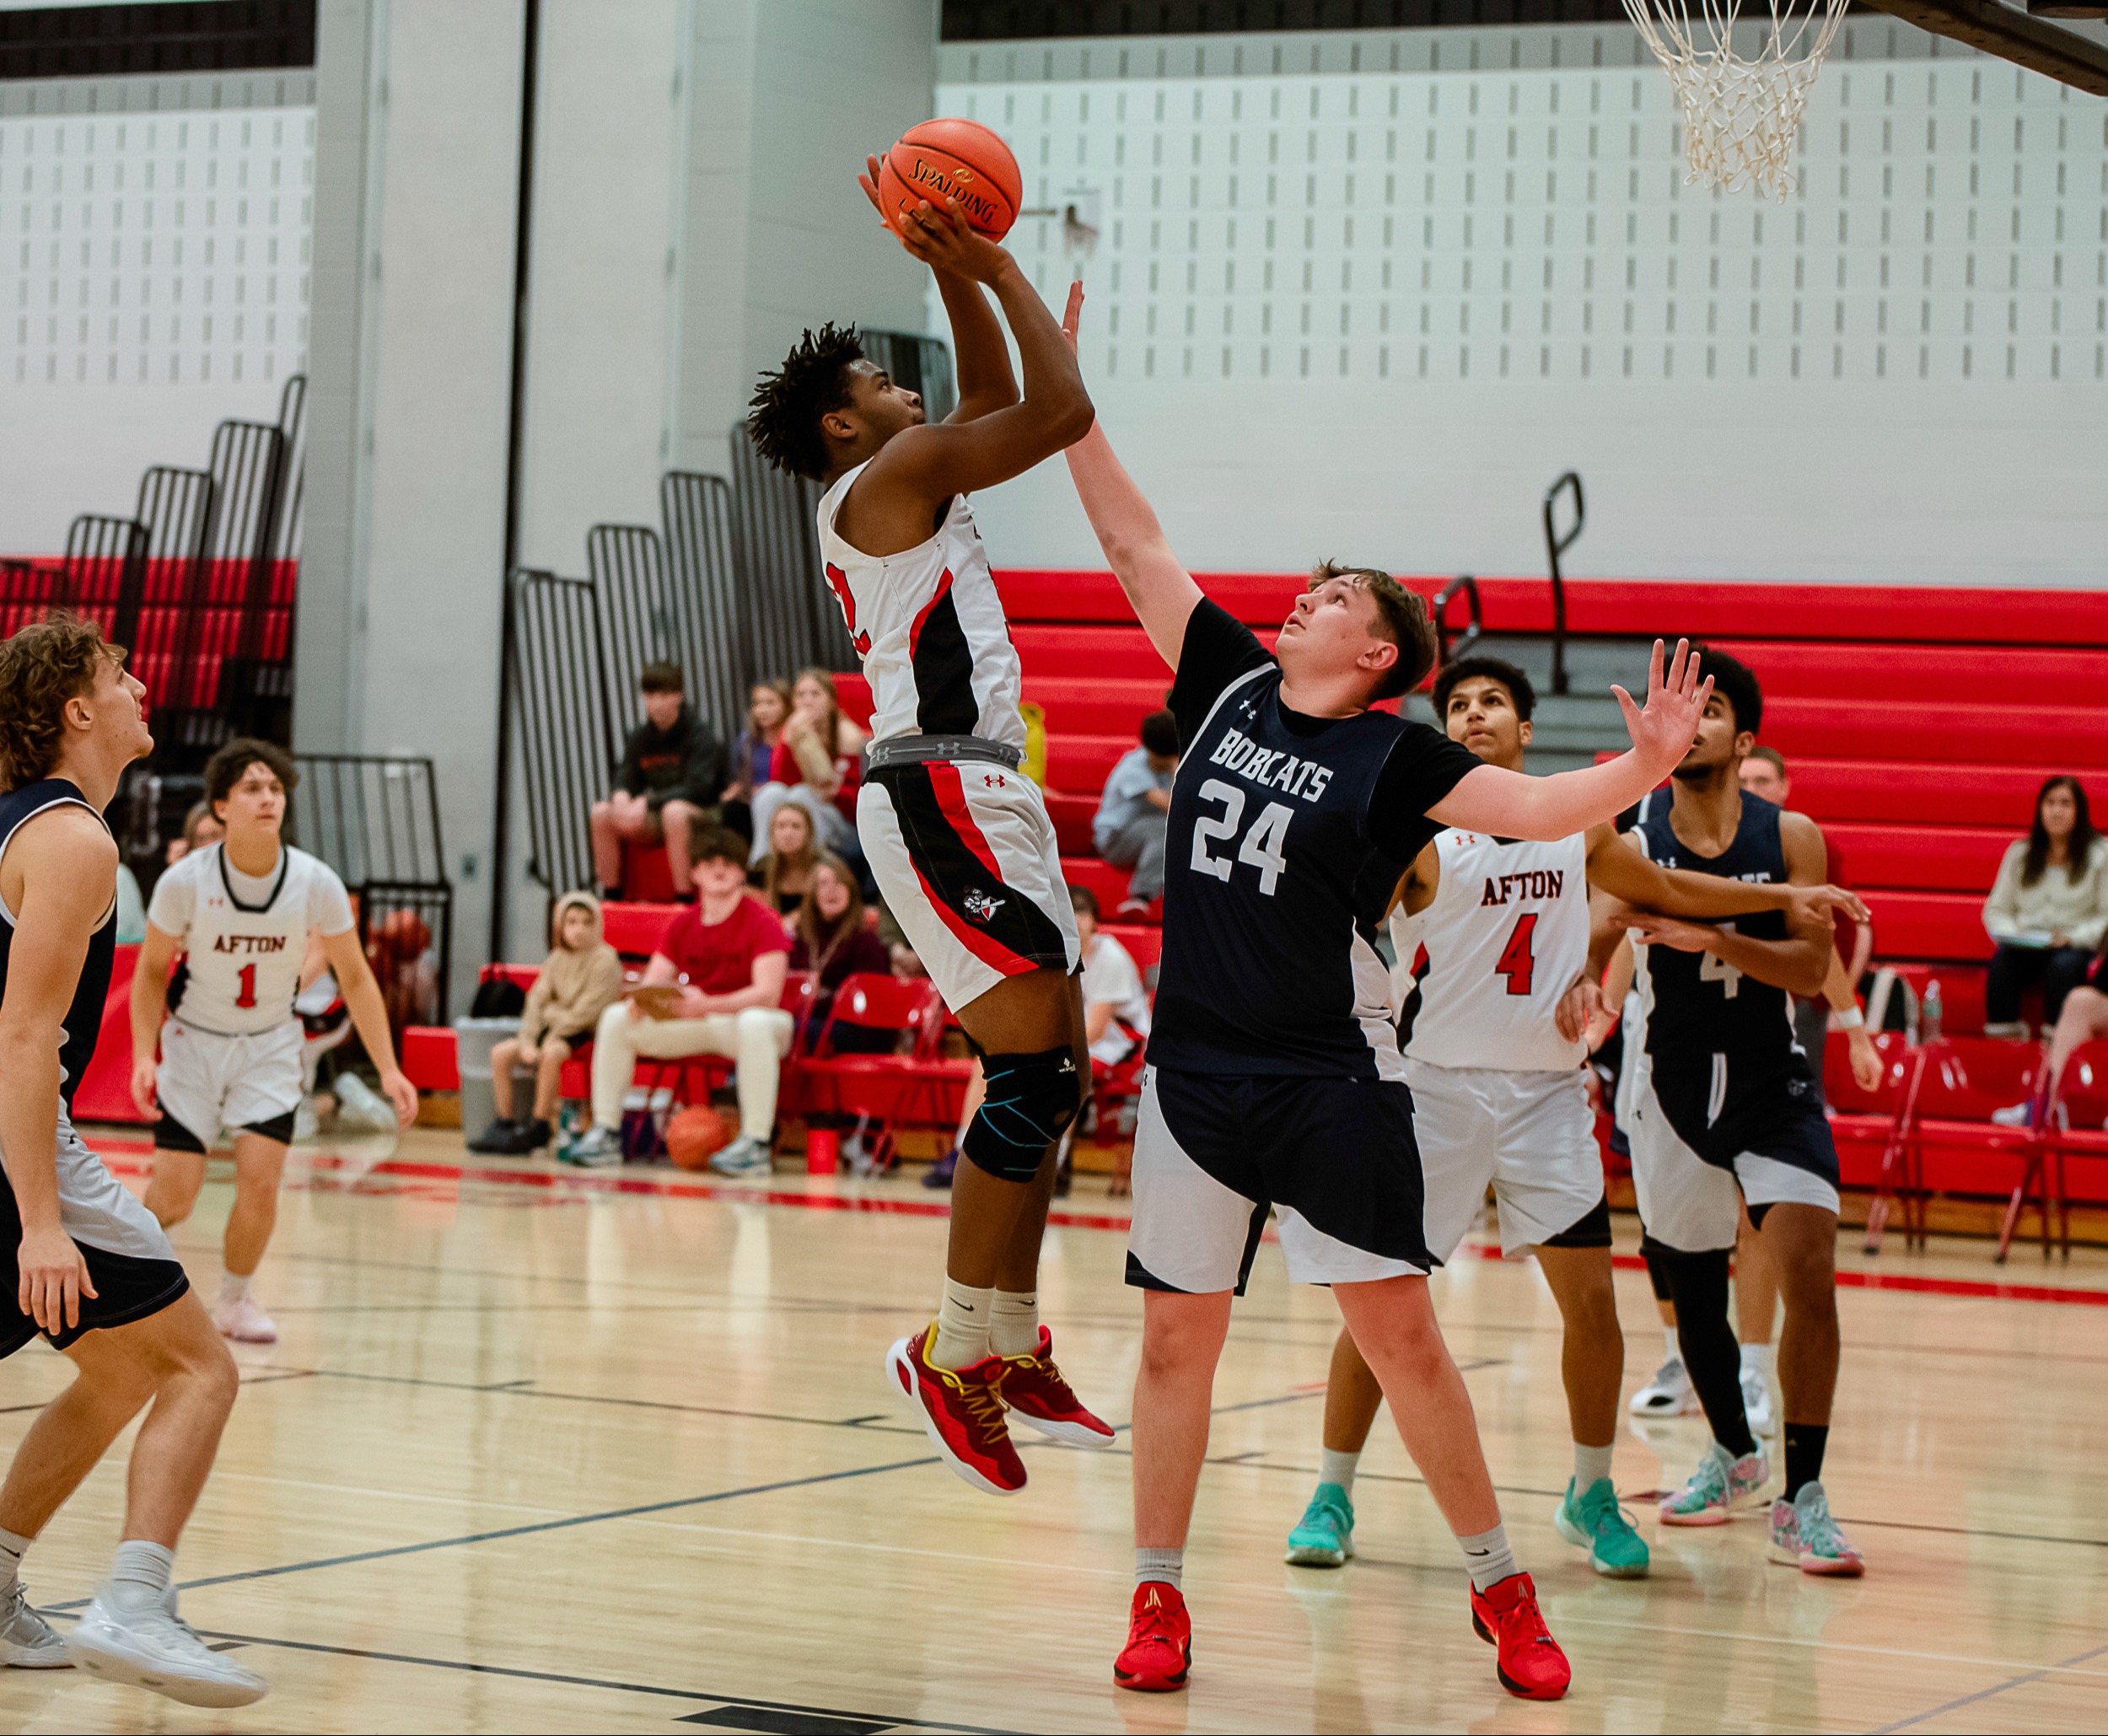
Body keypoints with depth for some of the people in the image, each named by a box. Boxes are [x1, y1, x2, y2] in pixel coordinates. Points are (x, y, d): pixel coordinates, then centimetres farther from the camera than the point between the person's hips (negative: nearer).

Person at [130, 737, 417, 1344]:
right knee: (174, 1196, -6)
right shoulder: (185, 881, -20)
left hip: (270, 1044, 1)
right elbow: (152, 970, -4)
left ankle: (235, 1300, 13)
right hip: (193, 1042, -1)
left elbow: (355, 978, -5)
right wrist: (143, 1056, -15)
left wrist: (388, 1070, -10)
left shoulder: (316, 883, -17)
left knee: (260, 1181, -14)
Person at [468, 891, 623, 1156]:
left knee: (551, 1054, -36)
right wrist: (528, 1042, -10)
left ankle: (539, 1128, -26)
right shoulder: (556, 960, 11)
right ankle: (504, 1125, -4)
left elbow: (586, 1013, -17)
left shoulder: (604, 961, -11)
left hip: (587, 1034, -7)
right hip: (554, 1030, 7)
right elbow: (536, 1002, 3)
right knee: (500, 1053, -9)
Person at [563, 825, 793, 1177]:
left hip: (743, 1017, -6)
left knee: (756, 1023, -42)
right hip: (690, 1027, 6)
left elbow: (767, 993, -22)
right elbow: (653, 981, 6)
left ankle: (756, 1144, -40)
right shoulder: (683, 924, 7)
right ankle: (605, 1132, -5)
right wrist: (641, 1000, -21)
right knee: (616, 1018, -8)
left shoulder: (762, 923, -12)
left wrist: (707, 1004, -35)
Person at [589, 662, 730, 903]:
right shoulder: (640, 737, 6)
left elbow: (698, 788, -22)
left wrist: (647, 803, -29)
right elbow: (626, 780, 5)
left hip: (705, 813, -6)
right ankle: (611, 897, -6)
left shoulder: (699, 735, -12)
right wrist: (621, 798, -22)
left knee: (674, 811, -40)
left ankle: (683, 899, -37)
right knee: (601, 814, -11)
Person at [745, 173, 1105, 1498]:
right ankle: (956, 1355, -12)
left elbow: (1000, 404, 32)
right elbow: (1063, 408, -11)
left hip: (978, 796, 10)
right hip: (944, 792, -10)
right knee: (1035, 1075, -15)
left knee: (1049, 1076, 11)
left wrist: (958, 273, 22)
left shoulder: (906, 487, 22)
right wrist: (998, 269, -1)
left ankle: (1014, 1351, 15)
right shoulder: (891, 476, -6)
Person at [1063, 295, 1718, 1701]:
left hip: (1334, 1082, -3)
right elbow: (1134, 544, 8)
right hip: (1198, 1072, 4)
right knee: (1178, 1335, 6)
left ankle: (1502, 1590, 11)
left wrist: (1644, 768, -34)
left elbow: (1533, 807, -15)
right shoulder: (1229, 686, 7)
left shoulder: (1393, 756, -3)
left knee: (1402, 1334, -1)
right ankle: (1159, 1600, 17)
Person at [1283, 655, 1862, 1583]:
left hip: (1548, 1092, 4)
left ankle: (1591, 1494, 18)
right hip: (1439, 1088, -3)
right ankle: (1332, 1495, 10)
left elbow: (1667, 890, 22)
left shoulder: (1580, 827, 8)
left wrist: (1785, 896, 20)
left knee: (1592, 1302, 0)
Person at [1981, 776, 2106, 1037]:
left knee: (2063, 964, -38)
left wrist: (2071, 938, -15)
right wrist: (2012, 934, -5)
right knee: (2002, 960, -32)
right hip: (2025, 946, 3)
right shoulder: (2019, 853, 17)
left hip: (2078, 948, -2)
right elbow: (1996, 909, 16)